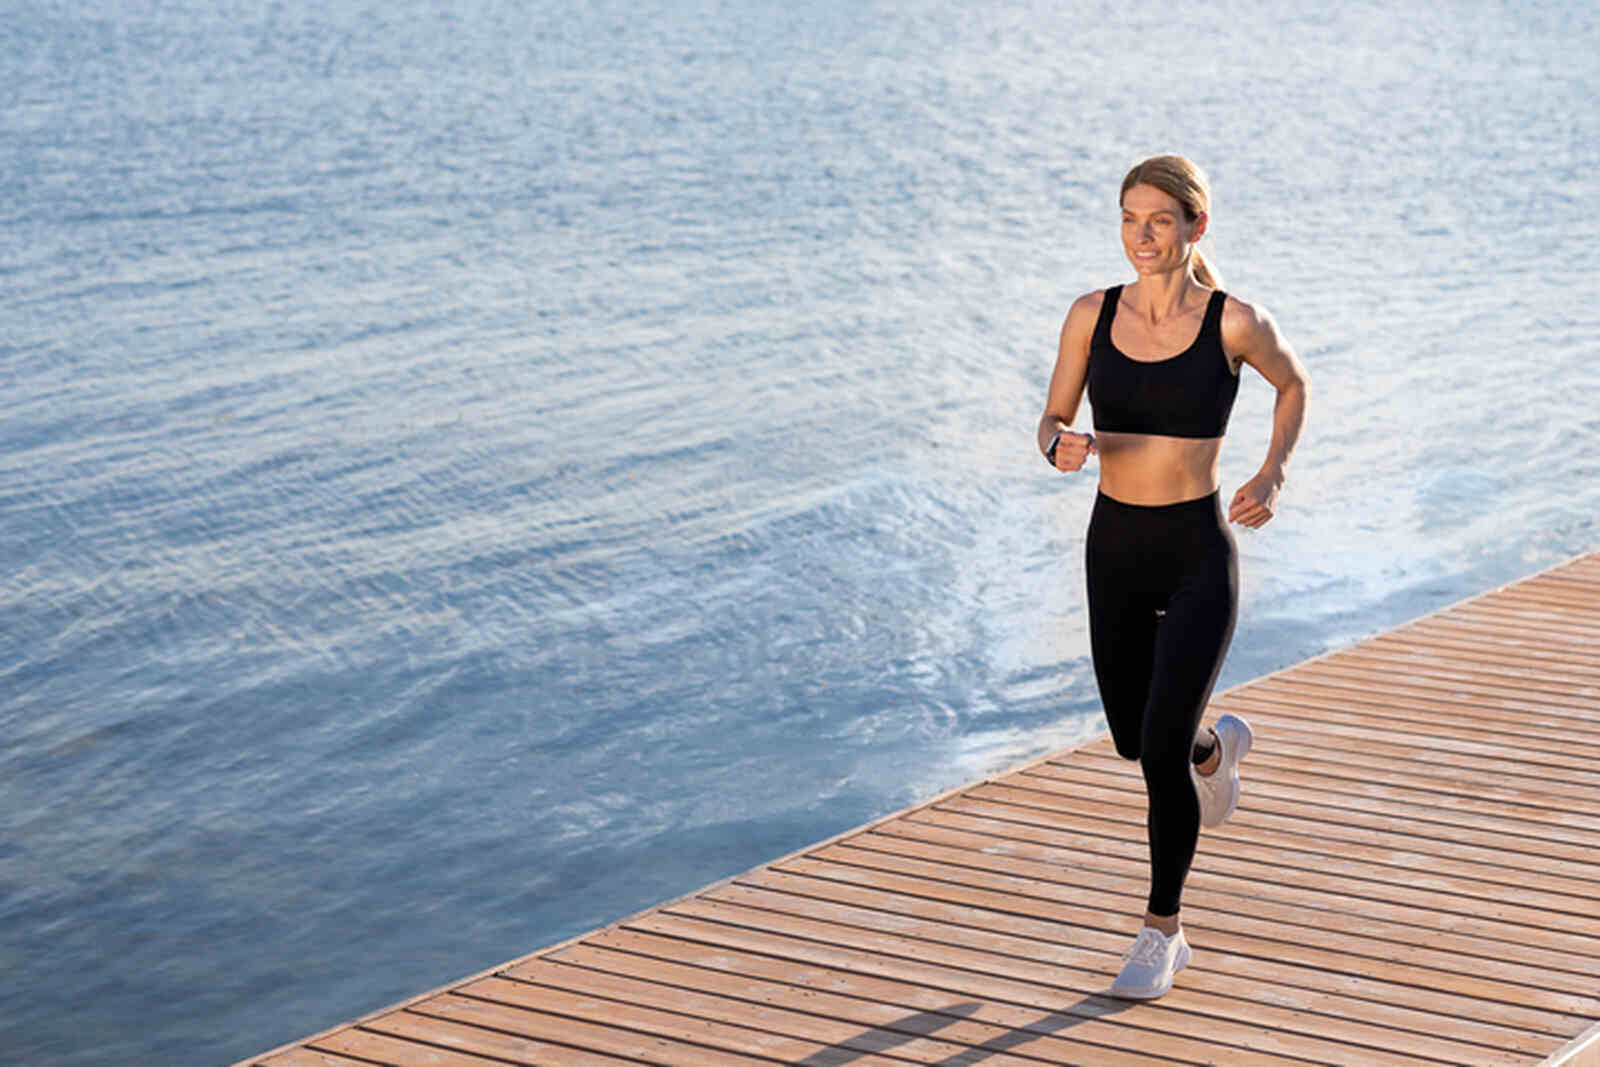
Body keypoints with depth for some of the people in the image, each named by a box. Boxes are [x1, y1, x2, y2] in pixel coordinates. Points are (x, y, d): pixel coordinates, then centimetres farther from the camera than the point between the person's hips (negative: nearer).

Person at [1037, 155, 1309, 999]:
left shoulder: (1234, 322, -10)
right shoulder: (1092, 315, -3)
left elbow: (1293, 385, 10)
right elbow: (1051, 422, 5)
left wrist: (1273, 477, -1)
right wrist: (1062, 447, -19)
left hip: (1197, 556, -4)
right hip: (1114, 549, 4)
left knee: (1161, 752, -10)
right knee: (1133, 738, 18)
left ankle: (1161, 933, 9)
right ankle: (1216, 747, 55)